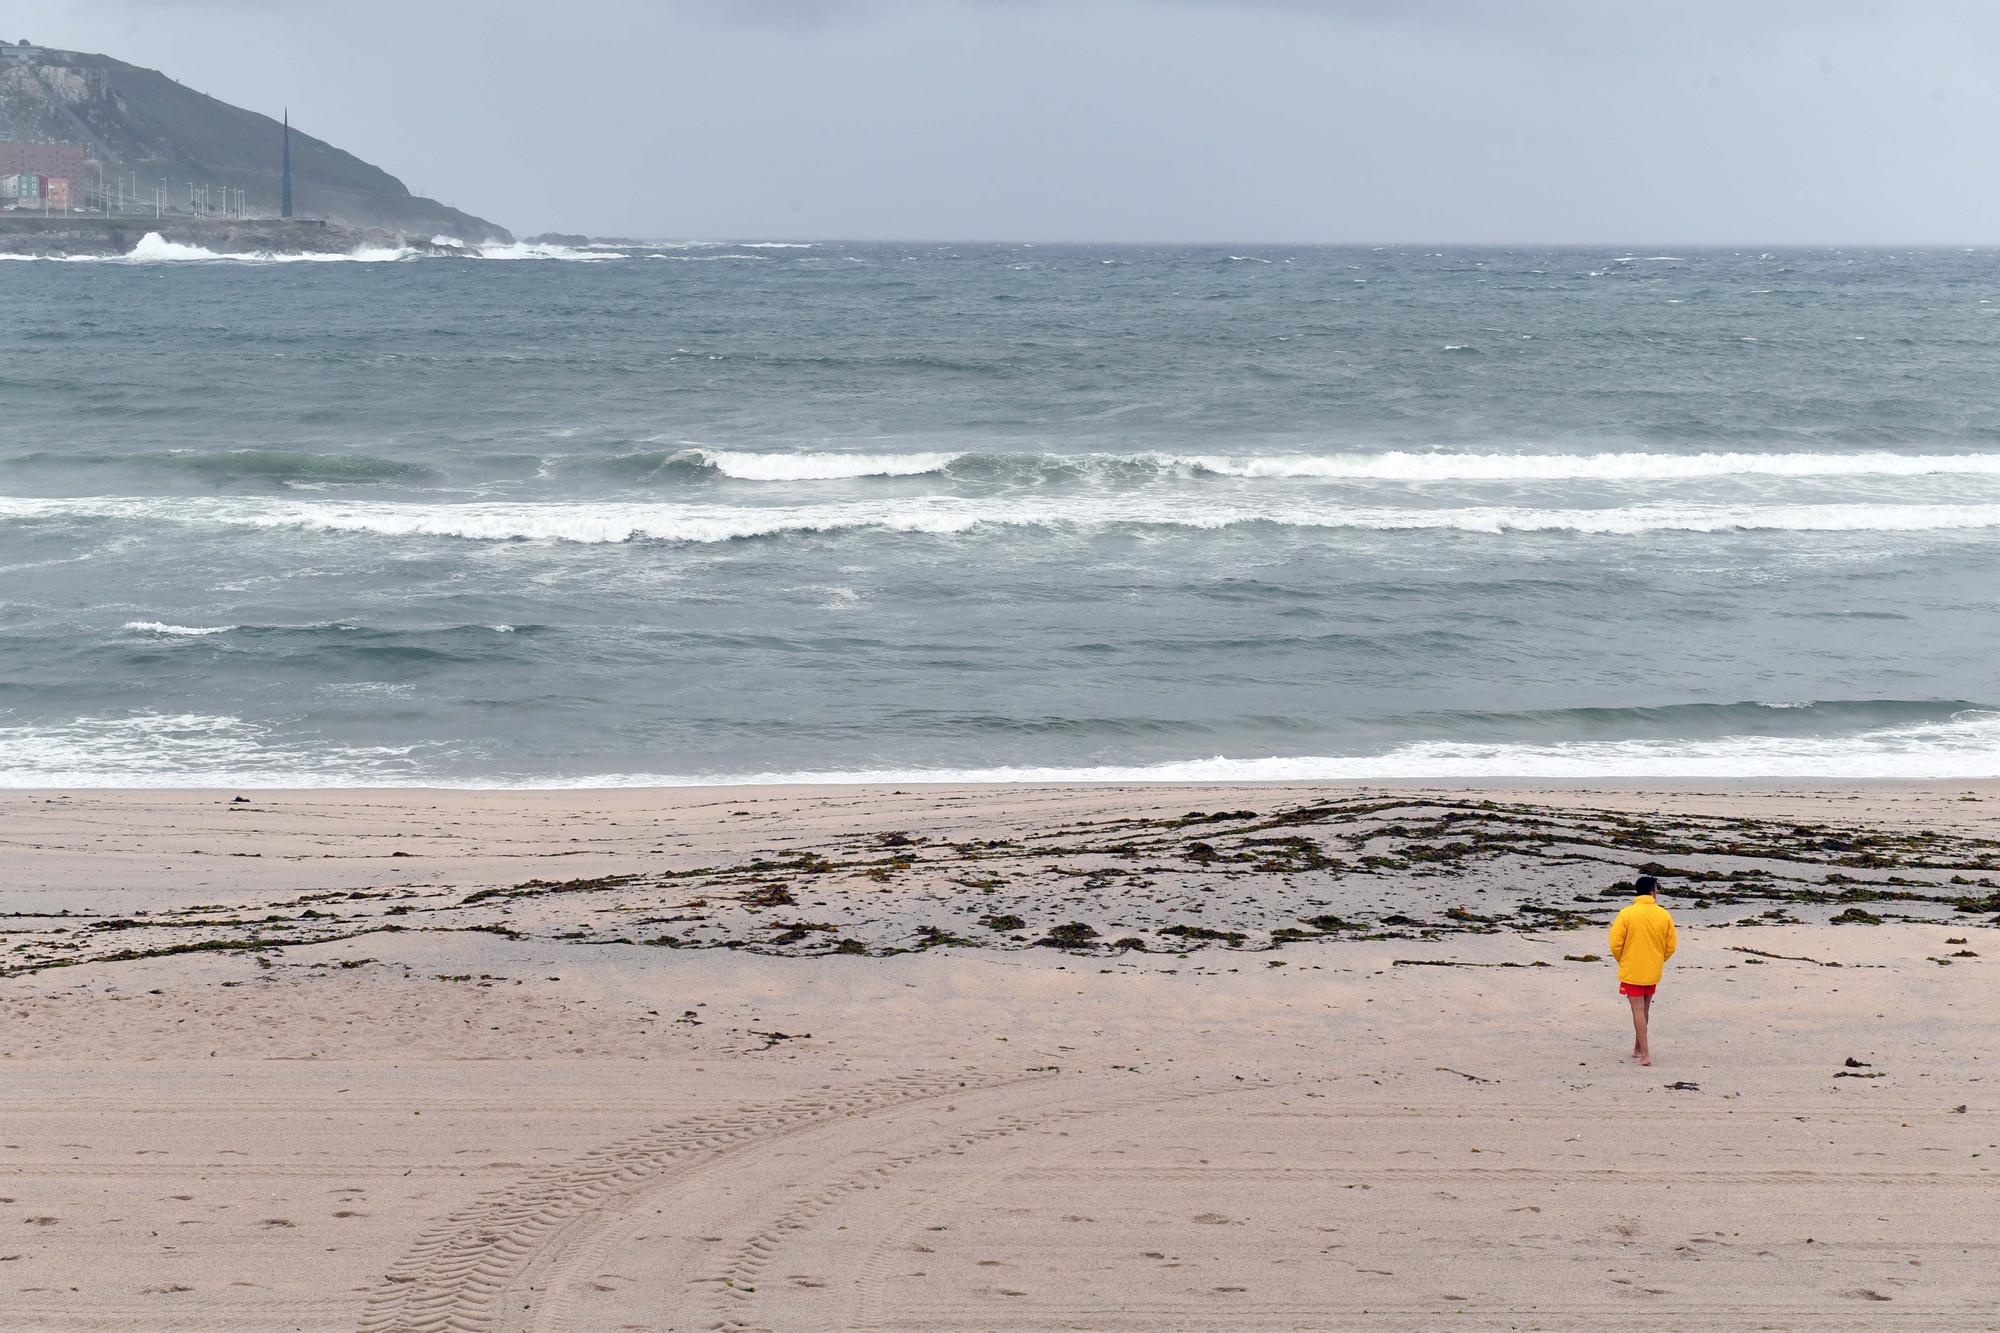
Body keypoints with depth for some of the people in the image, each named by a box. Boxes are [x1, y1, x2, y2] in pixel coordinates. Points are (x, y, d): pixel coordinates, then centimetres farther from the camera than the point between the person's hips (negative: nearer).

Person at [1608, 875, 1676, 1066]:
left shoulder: (1627, 914, -12)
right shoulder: (1664, 915, -4)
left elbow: (1615, 944, -13)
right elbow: (1671, 946, 1)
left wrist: (1623, 962, 6)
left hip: (1631, 971, -3)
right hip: (1653, 973, 3)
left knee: (1638, 1011, -2)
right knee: (1645, 1009, 18)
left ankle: (1645, 1054, -8)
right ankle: (1638, 1048, 29)